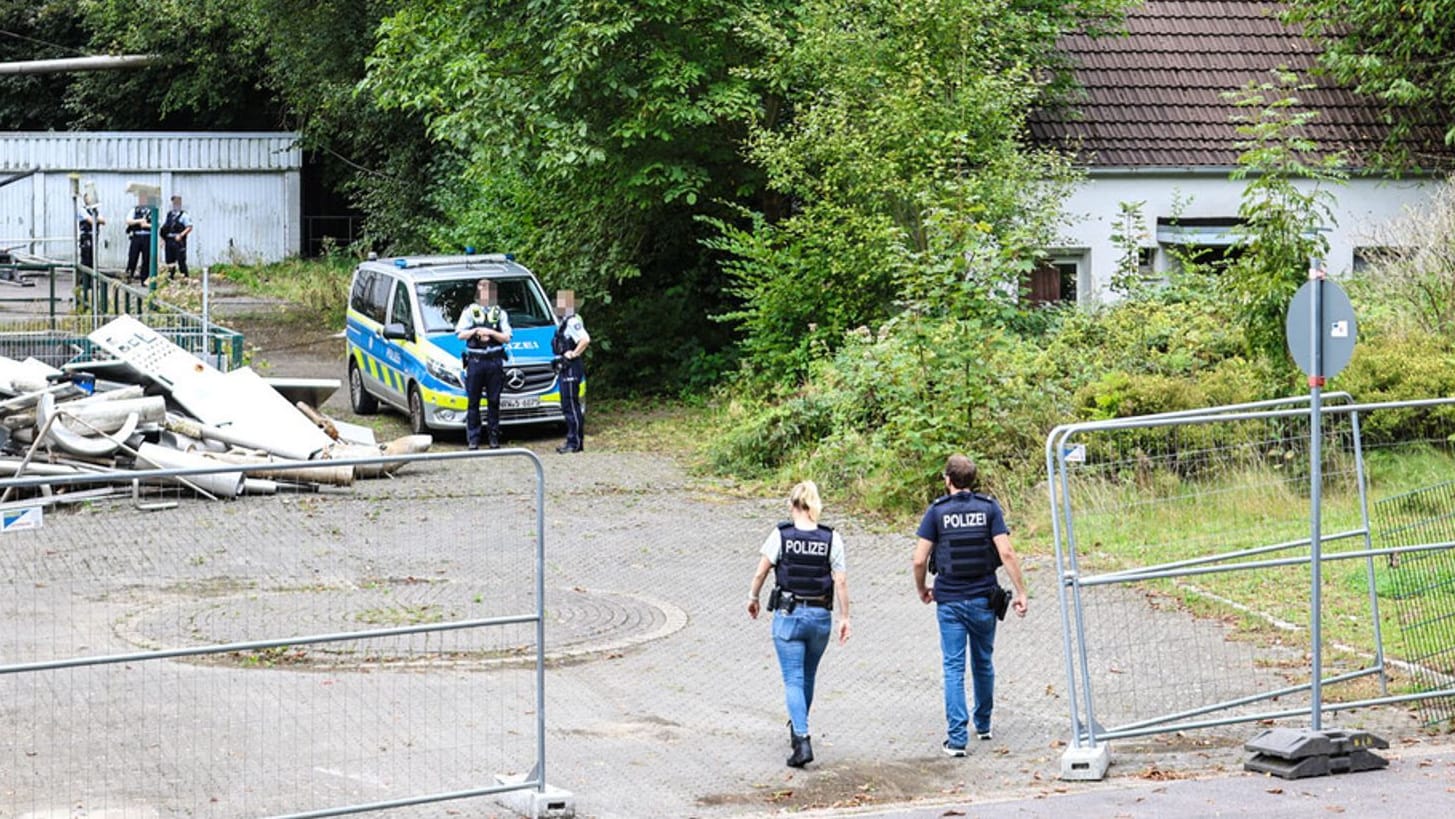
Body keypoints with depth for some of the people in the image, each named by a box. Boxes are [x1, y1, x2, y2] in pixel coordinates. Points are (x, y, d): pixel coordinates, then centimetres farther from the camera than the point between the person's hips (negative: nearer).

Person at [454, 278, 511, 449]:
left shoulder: (500, 313, 12)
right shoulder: (469, 312, 10)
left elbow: (506, 338, 4)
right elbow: (460, 334, 2)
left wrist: (491, 333, -10)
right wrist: (475, 331, -11)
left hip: (494, 362, 1)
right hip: (475, 361, -1)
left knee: (494, 401, 3)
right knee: (473, 402, -1)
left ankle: (494, 439, 8)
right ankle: (473, 440, 1)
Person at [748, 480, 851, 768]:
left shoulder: (781, 535, -8)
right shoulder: (831, 539, -4)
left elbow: (761, 573, -3)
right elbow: (841, 582, -5)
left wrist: (753, 598, 15)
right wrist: (844, 618, 2)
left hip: (788, 615, -3)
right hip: (820, 616, 3)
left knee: (793, 680, -2)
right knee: (808, 677, 21)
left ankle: (802, 740, -17)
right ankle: (797, 728, 39)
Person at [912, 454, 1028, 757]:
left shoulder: (937, 511, -5)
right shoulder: (989, 508, -3)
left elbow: (920, 559, -7)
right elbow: (1006, 553, -11)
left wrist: (922, 590, 11)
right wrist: (1021, 592, -6)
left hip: (949, 601, -2)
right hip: (983, 598, 2)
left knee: (954, 668, 0)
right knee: (983, 664, 19)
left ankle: (957, 738, -8)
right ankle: (983, 725, 35)